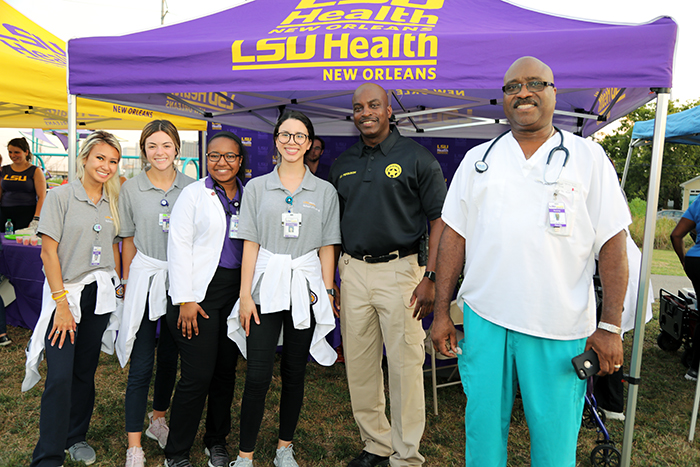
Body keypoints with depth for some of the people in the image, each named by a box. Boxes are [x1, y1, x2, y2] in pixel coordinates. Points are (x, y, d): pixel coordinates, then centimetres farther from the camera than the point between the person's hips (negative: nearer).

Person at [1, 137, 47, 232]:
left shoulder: (35, 171, 1)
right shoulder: (4, 170, 13)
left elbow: (42, 197, -5)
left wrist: (36, 218, -14)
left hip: (27, 213, -4)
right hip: (4, 213, 4)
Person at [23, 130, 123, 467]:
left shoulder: (112, 202, 8)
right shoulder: (61, 196, -6)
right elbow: (49, 252, -10)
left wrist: (118, 285, 12)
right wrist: (62, 303, -13)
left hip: (99, 294, 5)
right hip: (65, 291, -4)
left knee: (86, 371, 13)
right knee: (60, 376, -7)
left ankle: (76, 437, 30)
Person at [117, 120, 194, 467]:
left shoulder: (191, 187, 2)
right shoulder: (131, 189, 1)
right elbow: (128, 241, 6)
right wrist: (126, 283, 6)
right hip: (145, 278, -1)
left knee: (170, 356, 15)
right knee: (141, 364, -2)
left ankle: (158, 419, 38)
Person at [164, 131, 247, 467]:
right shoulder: (194, 194, 0)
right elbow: (178, 246, -4)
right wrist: (184, 300, -10)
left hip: (237, 291, 4)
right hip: (201, 292, -4)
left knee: (226, 370, 11)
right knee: (197, 376, -5)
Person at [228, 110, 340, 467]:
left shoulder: (325, 191, 7)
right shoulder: (256, 187, 6)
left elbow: (327, 247, 6)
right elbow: (250, 244, 3)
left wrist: (327, 294, 2)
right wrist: (246, 294, -3)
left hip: (305, 289, 1)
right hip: (266, 286, -1)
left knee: (295, 372, 10)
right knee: (258, 374, -2)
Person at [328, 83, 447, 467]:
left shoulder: (417, 158, -2)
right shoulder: (342, 165, 13)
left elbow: (440, 219, -5)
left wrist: (430, 277, -13)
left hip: (398, 269, -4)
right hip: (352, 271, 5)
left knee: (405, 365, 1)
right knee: (359, 363, 11)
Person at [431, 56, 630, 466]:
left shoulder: (589, 158, 3)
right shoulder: (478, 159, 9)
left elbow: (613, 244, 0)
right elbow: (454, 236, 7)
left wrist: (610, 326, -4)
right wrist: (442, 311, 4)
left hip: (560, 327, -1)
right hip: (483, 317, 2)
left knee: (555, 434, 11)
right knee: (483, 424, 12)